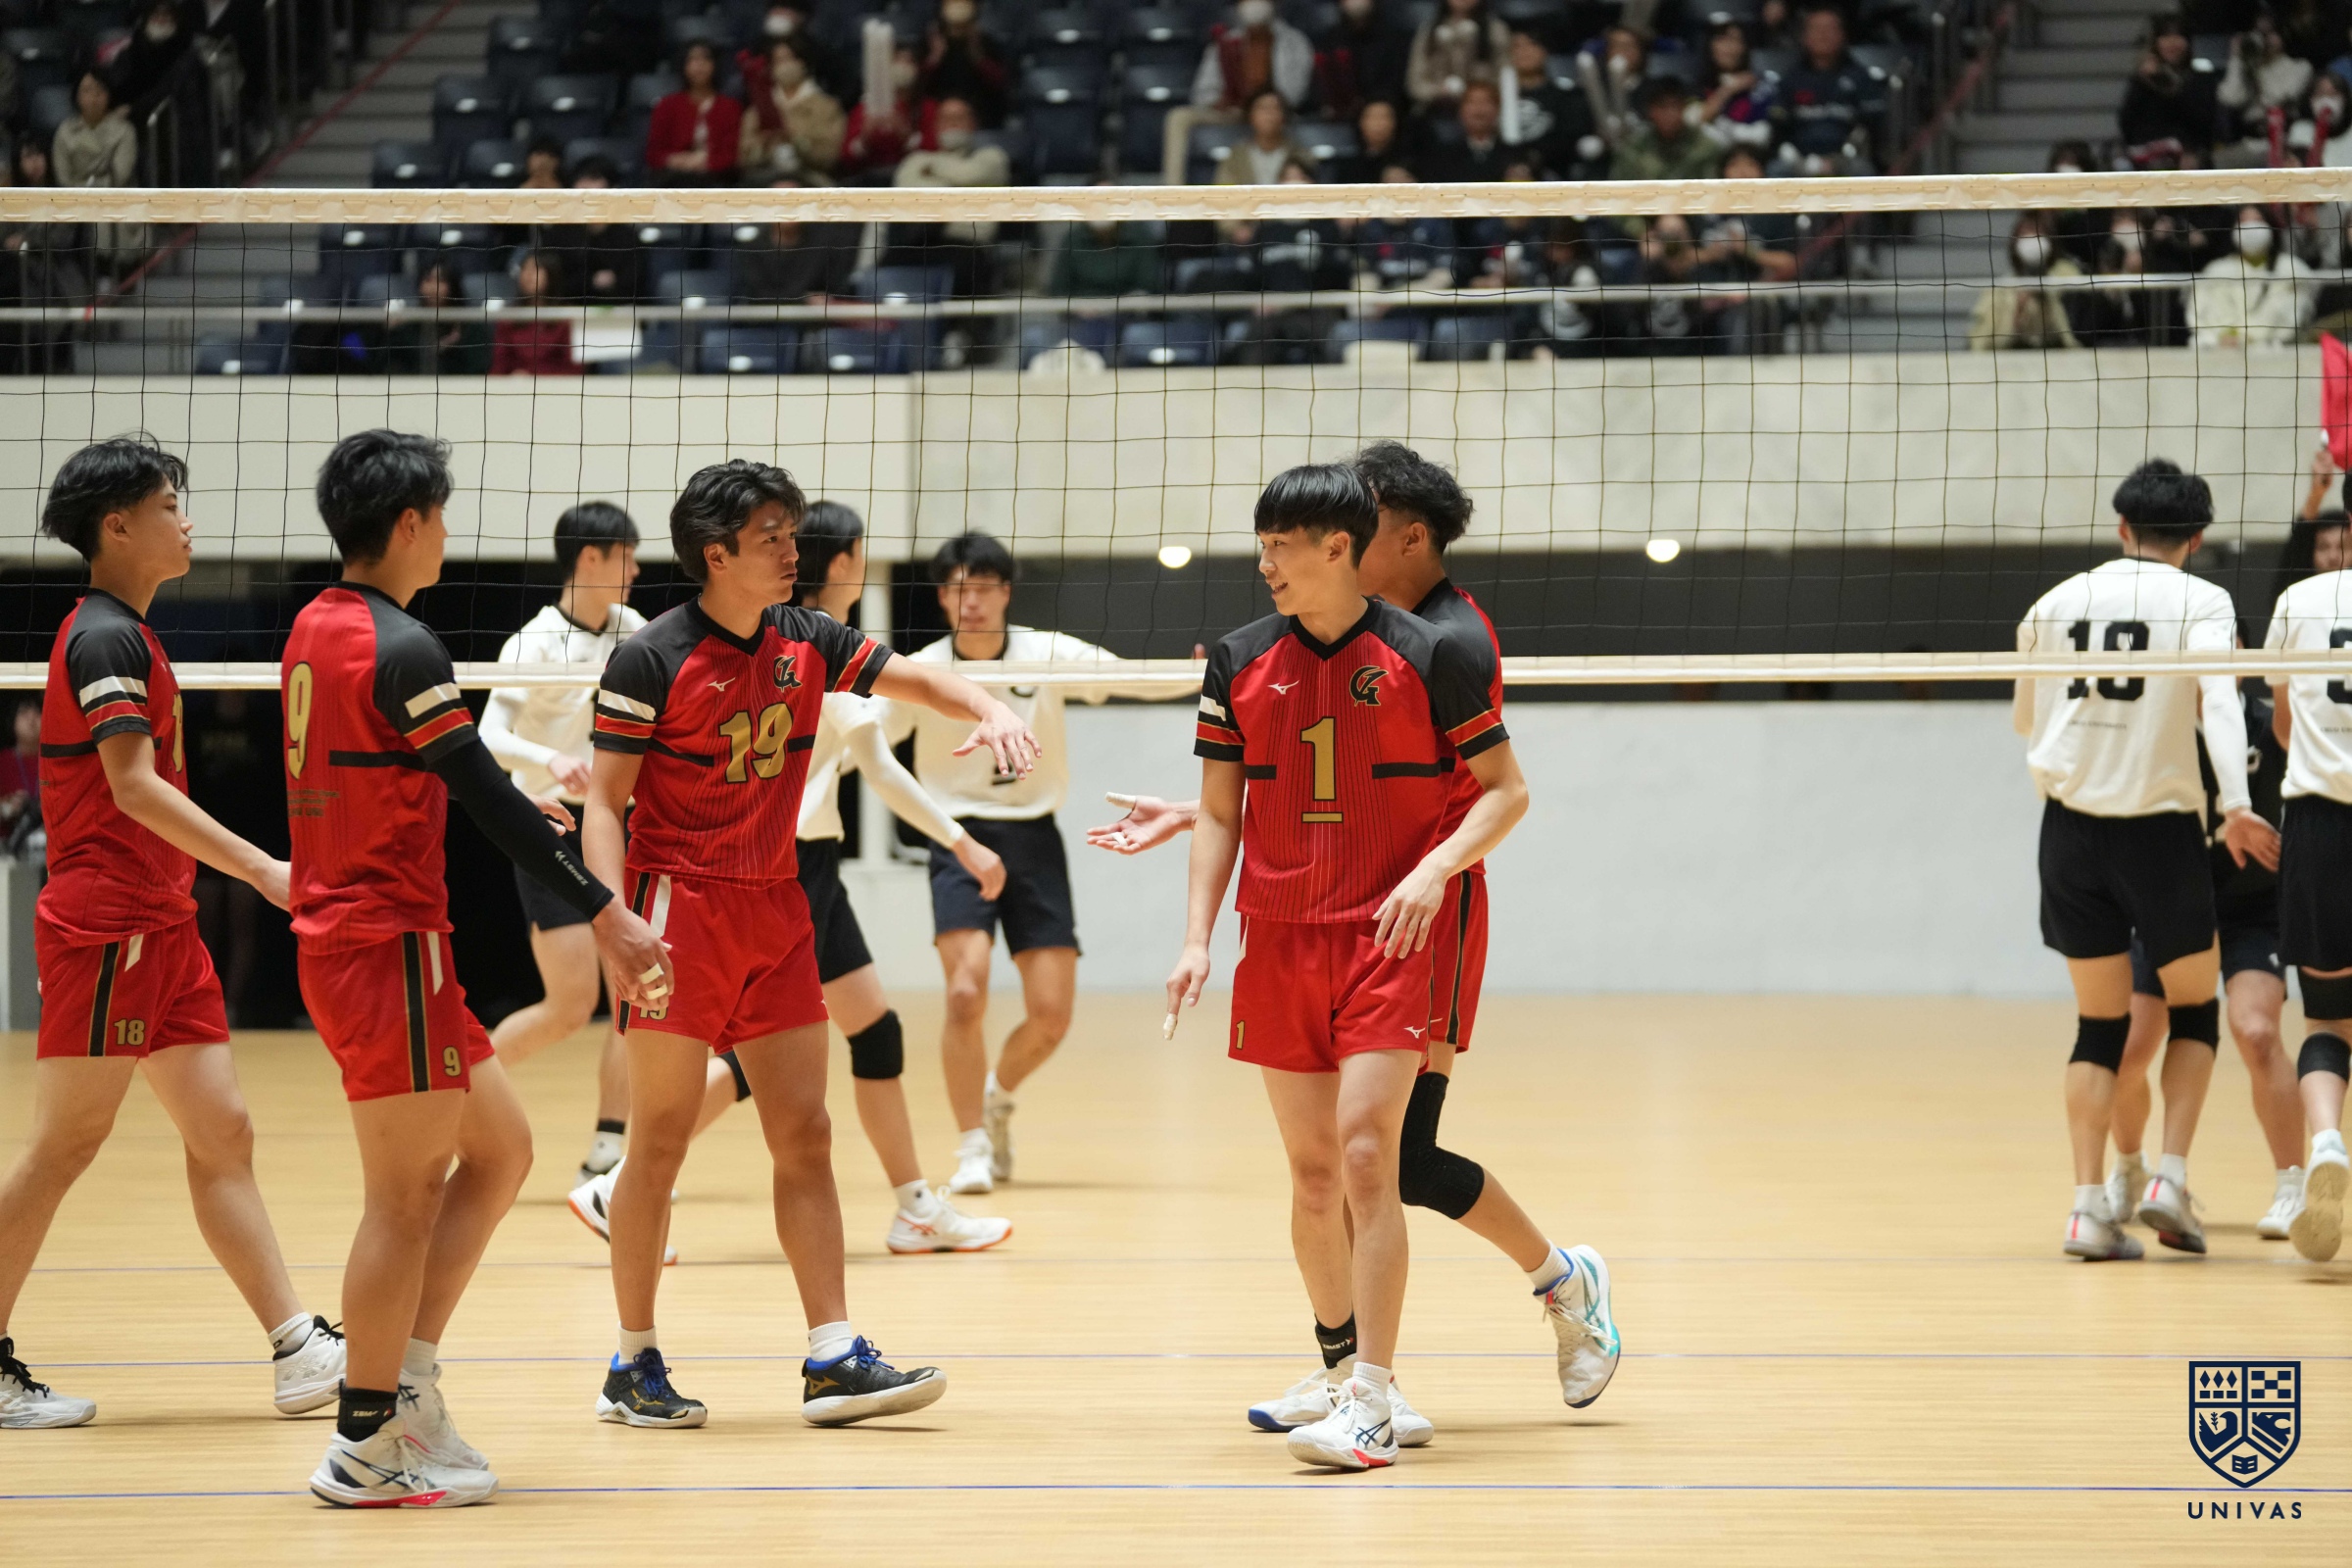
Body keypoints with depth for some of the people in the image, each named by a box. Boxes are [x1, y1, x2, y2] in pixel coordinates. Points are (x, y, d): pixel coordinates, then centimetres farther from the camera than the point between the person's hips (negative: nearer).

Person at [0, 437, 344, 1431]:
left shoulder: (123, 633, 17)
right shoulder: (105, 636, -13)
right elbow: (134, 786, -23)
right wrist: (263, 870, -27)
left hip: (158, 927, 10)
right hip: (105, 926, -10)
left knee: (222, 1135, 5)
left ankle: (299, 1350, 3)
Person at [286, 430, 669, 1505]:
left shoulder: (318, 628, 12)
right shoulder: (398, 646, -16)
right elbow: (488, 801, -19)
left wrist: (518, 806, 27)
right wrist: (606, 914, -17)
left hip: (338, 932, 10)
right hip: (389, 943, -10)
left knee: (499, 1150, 14)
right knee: (408, 1194, -4)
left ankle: (407, 1379, 12)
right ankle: (366, 1447, 1)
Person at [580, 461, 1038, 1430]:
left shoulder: (806, 644, 7)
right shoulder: (652, 660, -9)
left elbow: (917, 679, 12)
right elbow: (605, 803, -9)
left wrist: (990, 710, -10)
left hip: (775, 913, 6)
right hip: (680, 912, -6)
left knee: (805, 1135, 3)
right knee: (660, 1142, -3)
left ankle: (834, 1359, 4)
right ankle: (635, 1367, 7)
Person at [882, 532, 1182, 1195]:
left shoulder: (1048, 655, -3)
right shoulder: (920, 672, -5)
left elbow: (1138, 680, -3)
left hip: (1034, 839, 2)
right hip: (961, 839, -2)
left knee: (1051, 1015, -3)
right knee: (967, 994, -22)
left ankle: (998, 1096, 31)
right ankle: (973, 1147, -4)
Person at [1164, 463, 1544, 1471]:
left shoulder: (1425, 656, -5)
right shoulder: (1240, 662, 5)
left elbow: (1505, 789, 1)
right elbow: (1220, 813, 11)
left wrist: (1433, 870, -15)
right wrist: (1198, 939, 1)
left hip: (1392, 936, -4)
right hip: (1280, 941, 4)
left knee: (1365, 1156, -14)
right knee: (1311, 1169, 8)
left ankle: (1370, 1403, -13)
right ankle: (1340, 1359, 26)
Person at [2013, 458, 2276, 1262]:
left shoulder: (2057, 602, 8)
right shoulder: (2202, 602, -3)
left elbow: (2026, 719, 19)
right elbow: (2218, 699, -20)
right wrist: (2235, 804, -29)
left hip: (2071, 827, 3)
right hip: (2160, 830, -3)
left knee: (2100, 1023, 10)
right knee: (2195, 1008, 16)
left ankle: (2089, 1206, 0)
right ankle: (2171, 1178, 2)